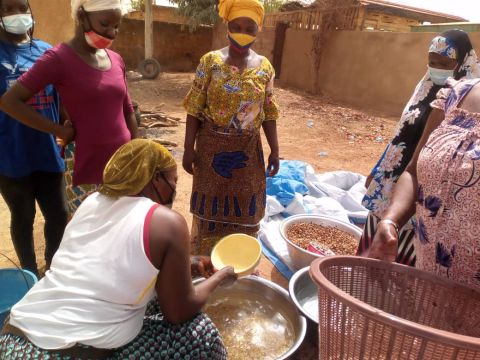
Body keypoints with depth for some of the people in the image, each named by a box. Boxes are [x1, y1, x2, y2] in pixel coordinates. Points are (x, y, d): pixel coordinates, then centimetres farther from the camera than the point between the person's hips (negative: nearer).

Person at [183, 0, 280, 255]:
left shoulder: (265, 67, 2)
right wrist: (188, 148, -9)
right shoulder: (210, 61, -6)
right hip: (213, 147, -2)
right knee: (211, 207, 11)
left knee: (244, 209, 13)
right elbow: (194, 110, -6)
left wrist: (275, 150, 3)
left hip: (248, 150, 3)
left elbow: (268, 113, 5)